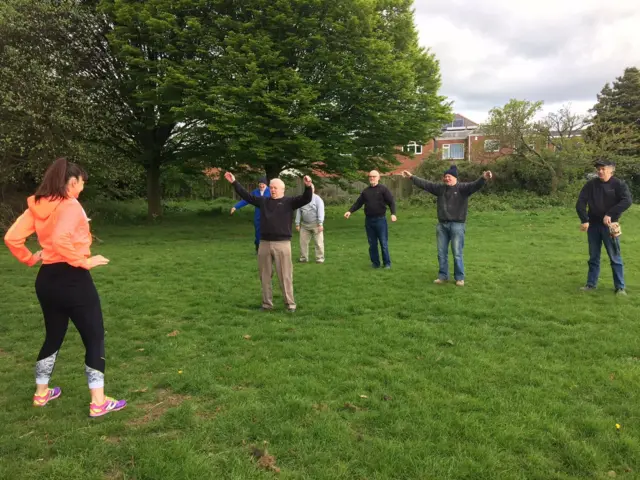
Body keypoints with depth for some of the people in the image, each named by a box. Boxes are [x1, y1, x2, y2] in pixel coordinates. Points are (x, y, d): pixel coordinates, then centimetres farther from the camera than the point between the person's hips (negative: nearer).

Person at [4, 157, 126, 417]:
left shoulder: (37, 205, 7)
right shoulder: (70, 205, -15)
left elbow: (11, 238, 2)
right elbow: (60, 240, -30)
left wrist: (30, 259, 14)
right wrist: (85, 261, -19)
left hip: (46, 279, 8)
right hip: (72, 279, -8)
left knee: (53, 336, 24)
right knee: (94, 338, 3)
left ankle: (41, 393, 37)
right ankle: (98, 402, 7)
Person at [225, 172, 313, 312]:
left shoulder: (289, 201, 2)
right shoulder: (263, 201, 14)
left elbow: (306, 199, -11)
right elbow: (246, 195, 18)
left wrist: (308, 187, -29)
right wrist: (234, 183, 14)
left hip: (282, 244, -4)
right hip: (264, 244, 4)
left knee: (285, 276, -1)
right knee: (265, 276, 10)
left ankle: (290, 304, 9)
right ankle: (267, 304, 21)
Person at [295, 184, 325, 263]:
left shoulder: (317, 199, -2)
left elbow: (320, 211, -9)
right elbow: (298, 212, 14)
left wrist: (320, 224, -16)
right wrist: (297, 223, 9)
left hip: (315, 224, -4)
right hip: (304, 224, 4)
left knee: (318, 242, -3)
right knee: (303, 242, 4)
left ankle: (320, 258, 5)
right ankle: (303, 258, 14)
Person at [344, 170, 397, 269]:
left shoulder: (383, 189, -2)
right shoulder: (365, 191, 11)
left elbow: (391, 202, -7)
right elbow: (358, 203, 12)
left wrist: (393, 213, -21)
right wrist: (350, 211, -2)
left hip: (380, 220, -4)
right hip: (368, 220, 4)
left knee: (384, 243, 0)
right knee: (372, 243, 9)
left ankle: (387, 263, 11)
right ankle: (375, 263, 18)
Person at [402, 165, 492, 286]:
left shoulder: (463, 188, -5)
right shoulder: (440, 188, 10)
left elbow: (475, 185, -21)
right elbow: (425, 184, 15)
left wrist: (484, 179, -42)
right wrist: (411, 177, 14)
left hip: (457, 225, -5)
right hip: (442, 225, 5)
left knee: (457, 254, -2)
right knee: (442, 253, 10)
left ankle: (459, 278, 10)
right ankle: (443, 276, 22)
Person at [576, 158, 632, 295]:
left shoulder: (619, 184, -3)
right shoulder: (591, 184, 3)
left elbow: (627, 201, -16)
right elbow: (581, 202, -2)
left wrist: (610, 214, -25)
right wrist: (584, 220, -13)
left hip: (609, 226, -3)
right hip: (593, 225, 3)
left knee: (615, 257, 1)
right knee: (593, 257, 11)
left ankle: (620, 287, 8)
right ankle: (591, 284, 19)